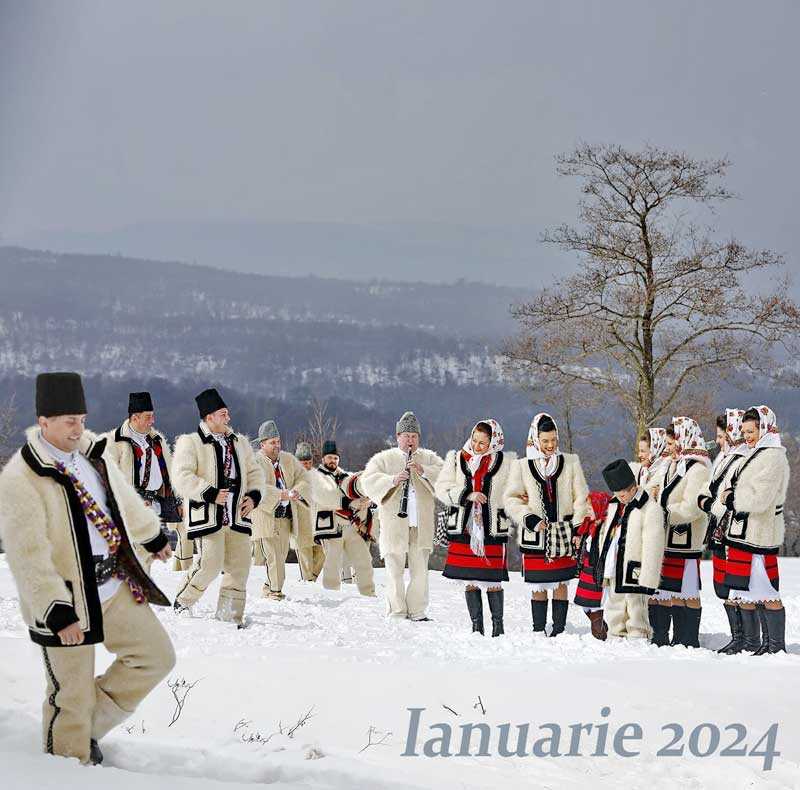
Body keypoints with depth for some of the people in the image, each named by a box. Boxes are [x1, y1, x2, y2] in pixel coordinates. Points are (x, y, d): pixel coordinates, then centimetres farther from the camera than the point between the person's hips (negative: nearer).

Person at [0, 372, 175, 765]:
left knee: (157, 656, 12)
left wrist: (152, 537, 35)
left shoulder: (91, 450, 3)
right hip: (66, 602, -7)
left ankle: (91, 724, 24)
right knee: (72, 696, 2)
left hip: (115, 587, 8)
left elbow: (123, 497, 22)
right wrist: (57, 611, -27)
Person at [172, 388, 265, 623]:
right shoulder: (190, 443, -4)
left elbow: (254, 472, 23)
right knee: (211, 564, -13)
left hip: (237, 516, 6)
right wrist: (210, 494, -19)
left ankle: (230, 617, 13)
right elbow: (182, 477, -13)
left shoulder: (240, 442, 16)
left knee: (238, 568, 3)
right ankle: (183, 602, 9)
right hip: (207, 516, -6)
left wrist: (253, 495, 4)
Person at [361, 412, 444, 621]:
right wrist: (393, 480, -19)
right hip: (394, 524, -2)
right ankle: (397, 613, 4)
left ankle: (418, 612, 10)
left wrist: (423, 471, -14)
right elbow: (368, 480, -5)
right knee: (395, 571, -2)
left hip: (421, 525, 2)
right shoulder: (384, 459, 8)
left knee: (420, 571, 3)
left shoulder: (429, 458, 15)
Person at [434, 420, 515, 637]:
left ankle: (498, 625, 11)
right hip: (464, 527, 2)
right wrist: (466, 495, -11)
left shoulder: (506, 462, 1)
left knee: (493, 580, -3)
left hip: (493, 528, -2)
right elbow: (441, 488, 1)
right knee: (469, 581, 5)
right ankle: (476, 627, 14)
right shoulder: (456, 459, 6)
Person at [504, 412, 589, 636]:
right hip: (535, 535, -1)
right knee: (538, 586, 2)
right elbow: (510, 498, 2)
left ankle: (559, 629, 9)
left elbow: (581, 498, 5)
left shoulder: (570, 462, 5)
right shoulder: (522, 466, 2)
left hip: (563, 532, 1)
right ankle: (538, 630, 10)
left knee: (561, 583, 3)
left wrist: (578, 528, -2)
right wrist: (530, 519, -10)